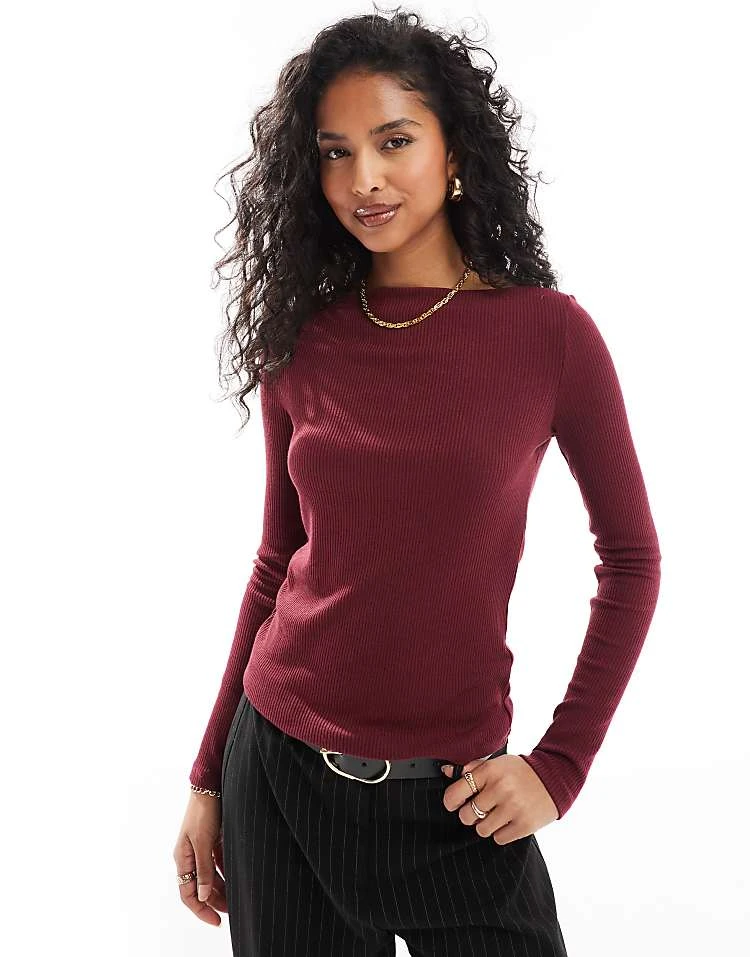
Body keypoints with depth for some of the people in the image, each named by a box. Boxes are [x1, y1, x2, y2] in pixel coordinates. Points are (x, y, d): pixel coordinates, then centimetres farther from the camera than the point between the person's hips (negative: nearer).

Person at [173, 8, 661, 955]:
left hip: (451, 801, -2)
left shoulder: (549, 333, -8)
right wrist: (208, 778, 8)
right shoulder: (301, 344, -1)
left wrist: (560, 765, -6)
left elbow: (631, 559, -1)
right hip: (277, 772, 3)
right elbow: (278, 563, 7)